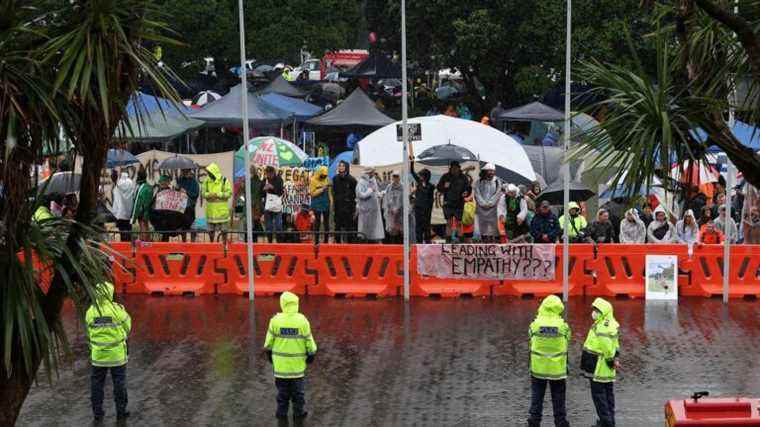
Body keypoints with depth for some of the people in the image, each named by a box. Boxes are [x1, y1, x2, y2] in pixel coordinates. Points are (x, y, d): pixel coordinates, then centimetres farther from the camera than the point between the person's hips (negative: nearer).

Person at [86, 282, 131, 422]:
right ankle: (121, 411, 15)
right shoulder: (118, 310, -13)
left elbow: (89, 332, 6)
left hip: (98, 354, 2)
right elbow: (127, 326, 0)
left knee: (97, 383, 11)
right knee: (119, 382, 10)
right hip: (117, 353, -2)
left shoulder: (90, 311, -5)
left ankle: (98, 413, 14)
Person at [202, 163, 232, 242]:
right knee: (211, 229, 11)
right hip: (210, 208, 4)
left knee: (223, 229, 1)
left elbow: (229, 193, -10)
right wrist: (209, 195, -14)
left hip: (222, 209, -4)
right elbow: (203, 193, 7)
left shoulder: (224, 180, -5)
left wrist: (218, 194, -18)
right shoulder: (207, 181, 9)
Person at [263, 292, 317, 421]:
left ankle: (282, 413, 17)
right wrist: (311, 354, 9)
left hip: (280, 363, 1)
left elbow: (269, 341, -2)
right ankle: (299, 412, 18)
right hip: (297, 362, 0)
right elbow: (309, 341, -6)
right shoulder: (302, 321, -13)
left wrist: (269, 354, 14)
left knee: (282, 390, 12)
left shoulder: (275, 320, -11)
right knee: (298, 390, 12)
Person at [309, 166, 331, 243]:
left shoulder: (327, 179, 7)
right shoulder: (313, 180, -8)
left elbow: (329, 191, 11)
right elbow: (312, 193, -13)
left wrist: (331, 201, 4)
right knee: (317, 222, 0)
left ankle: (326, 239, 15)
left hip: (326, 204, 5)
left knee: (326, 222, 8)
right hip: (317, 205, -5)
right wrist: (322, 189, -20)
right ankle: (316, 240, 6)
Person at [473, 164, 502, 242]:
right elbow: (477, 194, 1)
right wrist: (483, 203, -11)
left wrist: (490, 203, -10)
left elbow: (497, 194, -1)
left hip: (493, 209, -1)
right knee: (483, 232, 2)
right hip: (481, 209, 1)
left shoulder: (497, 182, 7)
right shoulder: (479, 182, 8)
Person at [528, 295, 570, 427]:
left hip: (538, 369, 1)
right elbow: (566, 346, 0)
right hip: (557, 370, 0)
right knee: (558, 400, 11)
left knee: (536, 398, 11)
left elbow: (531, 345, 0)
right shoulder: (563, 326, -10)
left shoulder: (535, 325, -9)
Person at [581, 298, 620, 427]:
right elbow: (616, 345, 17)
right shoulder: (611, 325, 10)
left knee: (598, 395, -3)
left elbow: (607, 347, -25)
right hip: (608, 370, 10)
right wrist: (614, 359, 14)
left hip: (599, 369, -10)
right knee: (608, 394, 17)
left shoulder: (601, 328, -23)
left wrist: (611, 360, -14)